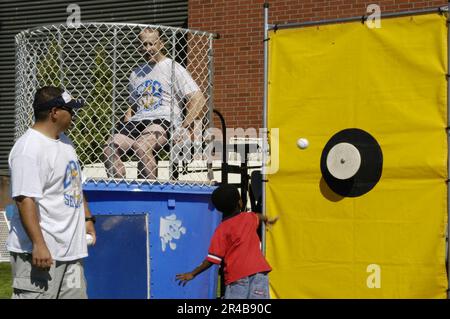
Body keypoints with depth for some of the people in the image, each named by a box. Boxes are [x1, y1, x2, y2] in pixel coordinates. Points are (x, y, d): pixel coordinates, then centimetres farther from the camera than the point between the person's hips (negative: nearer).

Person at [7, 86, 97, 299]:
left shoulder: (64, 142, 15)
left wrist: (86, 218, 22)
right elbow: (25, 199, -24)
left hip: (70, 249, 10)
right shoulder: (28, 149, -17)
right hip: (40, 251, -10)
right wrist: (38, 245, -28)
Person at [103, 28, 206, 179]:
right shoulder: (136, 73, 24)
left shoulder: (173, 68, 5)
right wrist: (125, 126, 13)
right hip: (137, 122, 6)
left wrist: (184, 128, -12)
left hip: (163, 121, -6)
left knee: (141, 146, -37)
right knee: (110, 149, -21)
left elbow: (198, 99, -2)